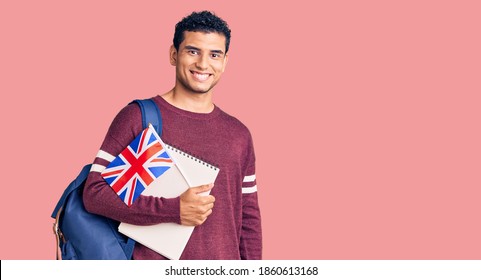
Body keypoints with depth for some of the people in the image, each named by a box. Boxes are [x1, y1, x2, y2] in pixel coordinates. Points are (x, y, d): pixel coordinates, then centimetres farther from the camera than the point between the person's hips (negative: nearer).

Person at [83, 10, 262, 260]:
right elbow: (94, 193, -10)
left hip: (224, 264, 4)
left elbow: (249, 218, 12)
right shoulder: (137, 118, -4)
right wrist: (174, 210, -18)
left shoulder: (239, 134, 9)